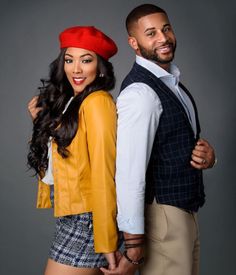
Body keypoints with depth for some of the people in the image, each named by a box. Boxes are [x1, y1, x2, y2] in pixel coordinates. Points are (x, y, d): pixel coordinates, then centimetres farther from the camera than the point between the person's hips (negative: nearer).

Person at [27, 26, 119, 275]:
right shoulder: (69, 102, 13)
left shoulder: (97, 102, -13)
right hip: (70, 217, 8)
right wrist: (41, 122, 2)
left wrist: (106, 242, -18)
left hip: (86, 219, -8)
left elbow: (103, 174, -18)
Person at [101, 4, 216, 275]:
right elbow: (129, 171, -27)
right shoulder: (140, 92, -20)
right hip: (162, 215, -9)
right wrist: (133, 246, -28)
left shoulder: (172, 82, 10)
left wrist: (207, 154, -4)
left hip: (185, 211, 9)